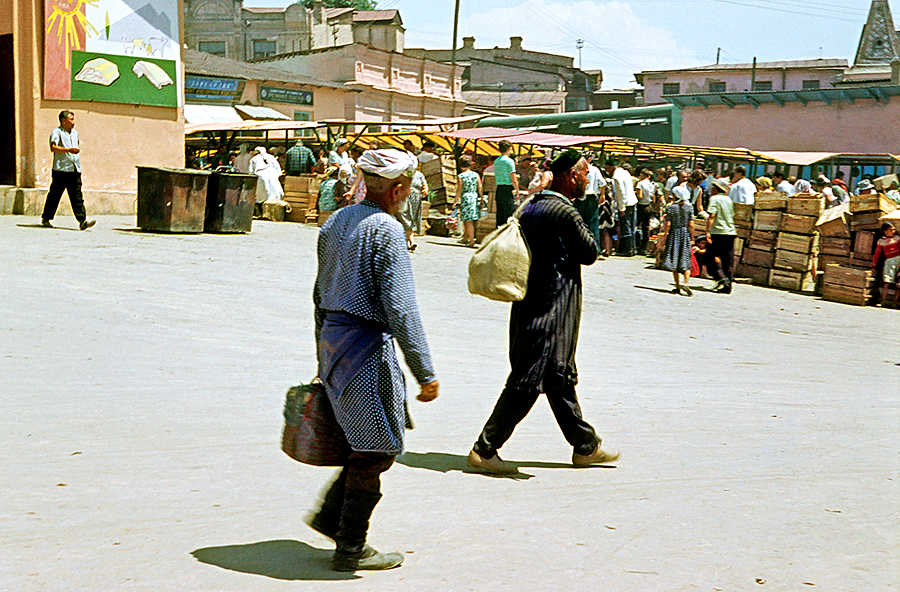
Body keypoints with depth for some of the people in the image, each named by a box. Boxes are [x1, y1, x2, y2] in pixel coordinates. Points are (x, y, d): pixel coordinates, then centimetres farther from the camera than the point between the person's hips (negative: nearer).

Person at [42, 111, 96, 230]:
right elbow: (53, 147, -19)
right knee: (54, 195, 2)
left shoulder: (75, 133, 19)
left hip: (75, 170, 5)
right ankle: (46, 218, 17)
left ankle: (82, 221, -11)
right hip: (61, 170, -5)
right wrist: (69, 150, -29)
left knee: (77, 196, -4)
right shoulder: (57, 132, -3)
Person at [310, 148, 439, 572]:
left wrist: (325, 357, 26)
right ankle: (350, 548, 8)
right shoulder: (386, 230, -15)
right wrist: (424, 373, -16)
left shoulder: (335, 222, 11)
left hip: (333, 339, 9)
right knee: (376, 450, 1)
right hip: (366, 344, -9)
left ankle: (331, 516, 24)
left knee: (369, 442, 21)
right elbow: (400, 309, -20)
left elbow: (320, 294, 18)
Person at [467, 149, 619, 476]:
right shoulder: (565, 212, -17)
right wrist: (587, 220, 5)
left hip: (529, 306, 10)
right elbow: (590, 253, -7)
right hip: (551, 311, -10)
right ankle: (485, 450, 0)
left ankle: (586, 446, 28)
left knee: (561, 378, 17)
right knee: (527, 382, -4)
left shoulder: (531, 207, 10)